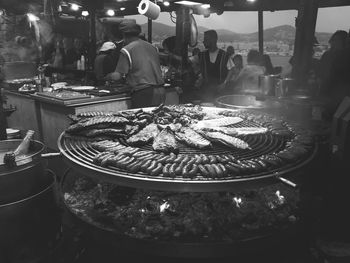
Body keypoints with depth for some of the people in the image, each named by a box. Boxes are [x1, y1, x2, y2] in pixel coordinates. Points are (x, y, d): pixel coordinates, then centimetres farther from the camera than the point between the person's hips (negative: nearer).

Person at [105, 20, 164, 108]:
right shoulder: (151, 46, 14)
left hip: (143, 94, -6)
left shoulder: (126, 50, -6)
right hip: (160, 92, 6)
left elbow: (118, 75, -7)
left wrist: (107, 76, 15)